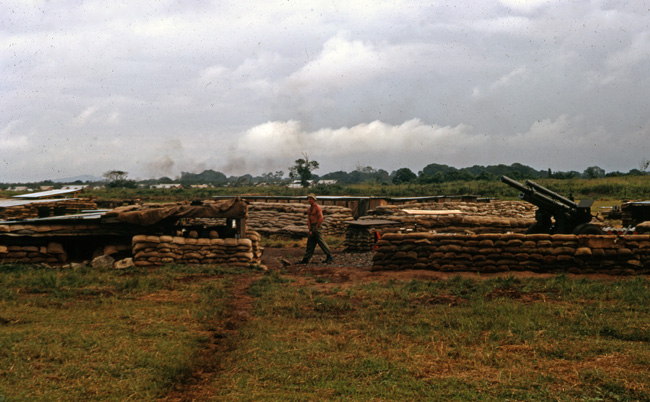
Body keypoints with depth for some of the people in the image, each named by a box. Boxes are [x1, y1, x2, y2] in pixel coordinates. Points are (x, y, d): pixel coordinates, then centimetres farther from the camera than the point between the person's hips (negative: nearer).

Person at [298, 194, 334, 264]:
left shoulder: (317, 207, -11)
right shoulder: (309, 209, 14)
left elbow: (321, 219, -17)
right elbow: (308, 219, 9)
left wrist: (315, 228, -13)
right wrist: (310, 230, -1)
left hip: (317, 226, -8)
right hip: (311, 226, 8)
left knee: (321, 242, -7)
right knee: (310, 243, 8)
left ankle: (329, 257, -1)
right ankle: (306, 259, 9)